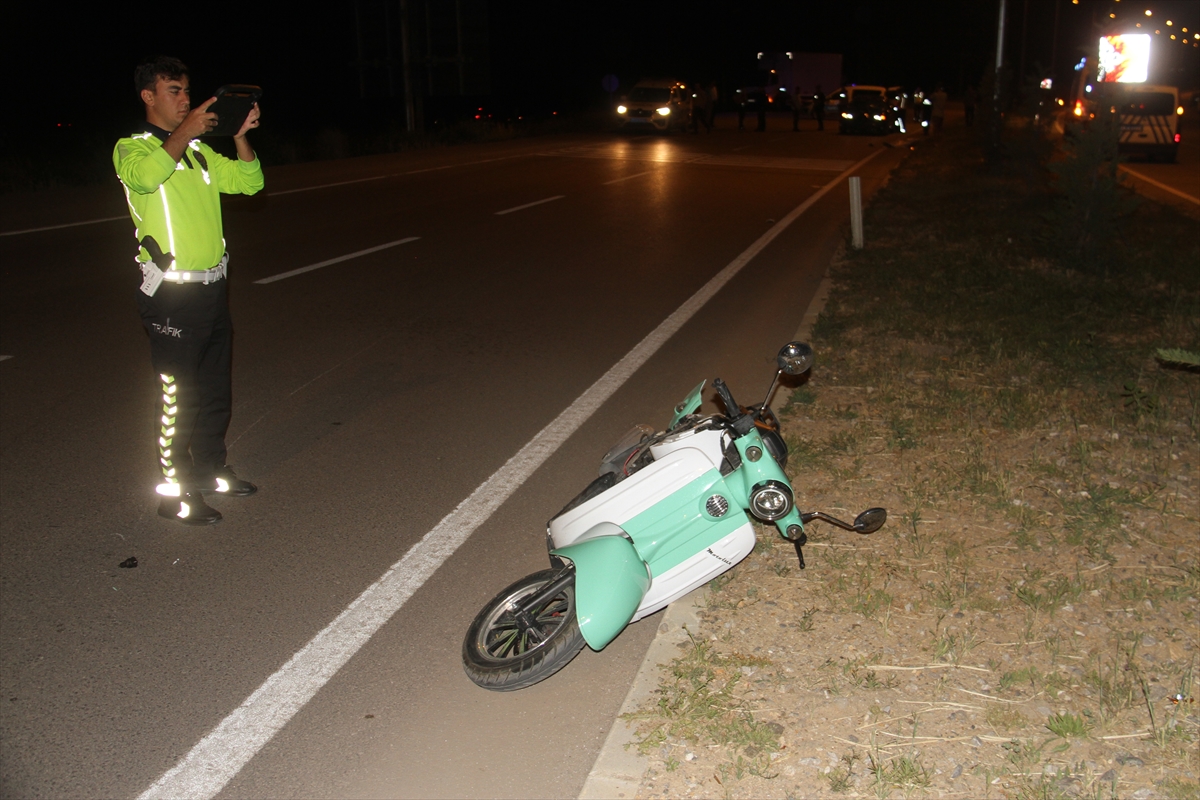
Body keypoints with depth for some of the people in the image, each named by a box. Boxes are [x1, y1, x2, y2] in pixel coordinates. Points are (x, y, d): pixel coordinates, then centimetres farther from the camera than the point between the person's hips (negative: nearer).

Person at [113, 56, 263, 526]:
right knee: (178, 396, -3)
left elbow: (249, 182, 10)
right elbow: (145, 177, -28)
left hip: (212, 288, 7)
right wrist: (185, 131, -27)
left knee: (215, 391, 16)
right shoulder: (132, 149, -4)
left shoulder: (199, 151, 16)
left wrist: (239, 136, -3)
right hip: (171, 295, -7)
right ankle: (174, 492, 8)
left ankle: (209, 470, 31)